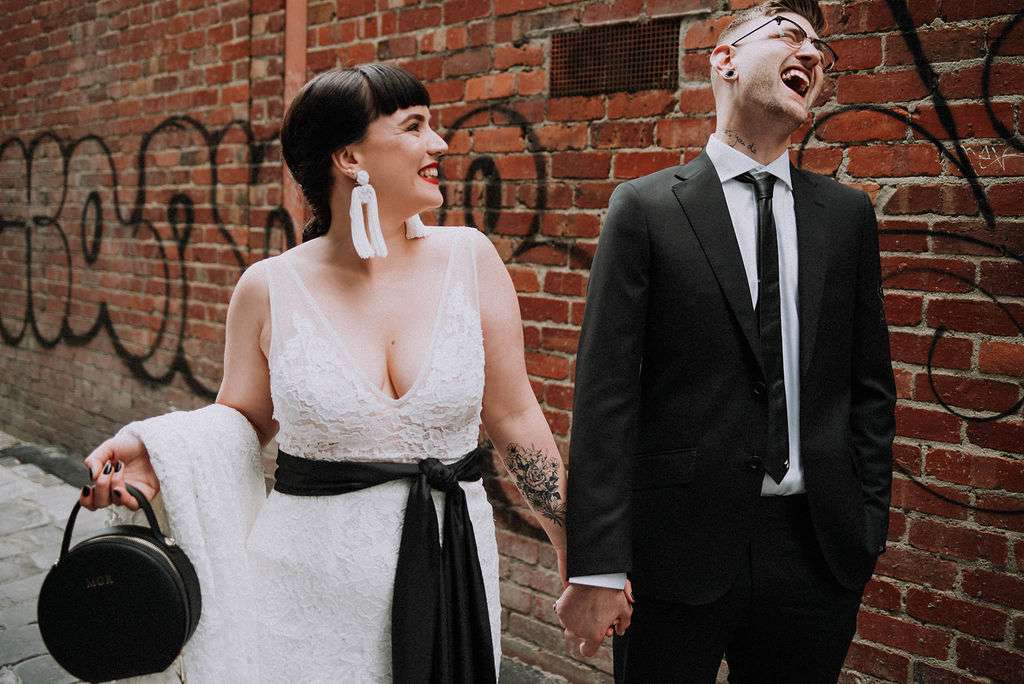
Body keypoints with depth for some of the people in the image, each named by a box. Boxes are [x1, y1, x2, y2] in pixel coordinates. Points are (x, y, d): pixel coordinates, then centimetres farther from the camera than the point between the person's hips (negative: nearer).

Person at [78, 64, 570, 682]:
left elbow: (514, 415, -2)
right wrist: (154, 452, -13)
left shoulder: (468, 258, -6)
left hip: (453, 567, 1)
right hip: (312, 579, -1)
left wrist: (578, 556, 2)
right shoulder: (270, 288, -7)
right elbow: (242, 420, 7)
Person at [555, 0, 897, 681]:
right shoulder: (646, 207, -5)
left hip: (819, 548, 4)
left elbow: (870, 385, 10)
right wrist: (597, 566, -13)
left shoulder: (848, 213, 6)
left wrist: (869, 525, 5)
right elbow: (605, 392, -10)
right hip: (680, 547, -3)